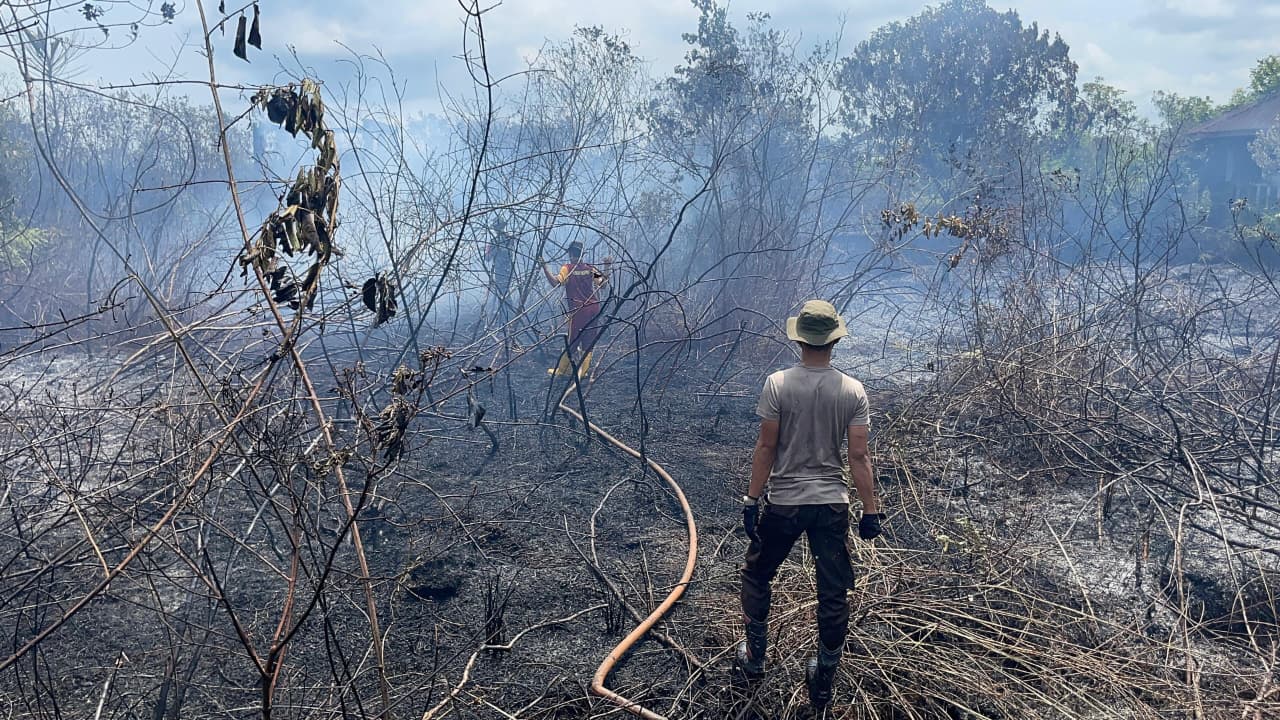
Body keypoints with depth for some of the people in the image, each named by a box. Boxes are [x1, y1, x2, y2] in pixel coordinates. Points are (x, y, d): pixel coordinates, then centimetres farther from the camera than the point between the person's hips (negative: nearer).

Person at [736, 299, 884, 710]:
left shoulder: (778, 384, -11)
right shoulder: (853, 391, -6)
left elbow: (766, 448, -9)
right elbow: (858, 457, -6)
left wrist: (751, 499, -1)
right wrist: (870, 510, 2)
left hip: (784, 503, -1)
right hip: (832, 505, 2)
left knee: (756, 574, 21)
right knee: (833, 592, 11)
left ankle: (755, 657, 30)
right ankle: (824, 680, 20)